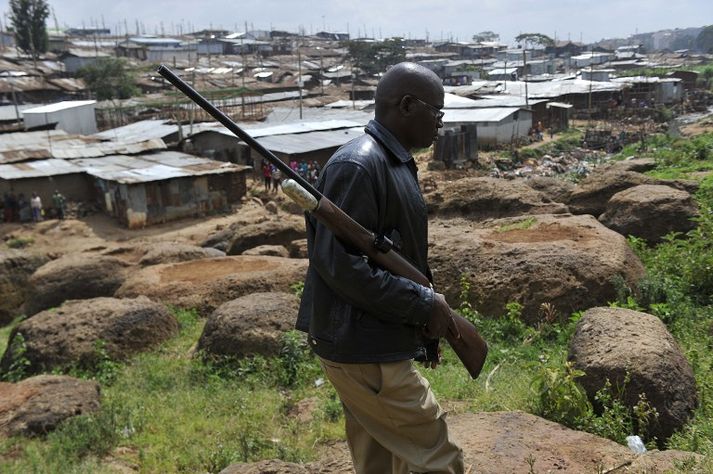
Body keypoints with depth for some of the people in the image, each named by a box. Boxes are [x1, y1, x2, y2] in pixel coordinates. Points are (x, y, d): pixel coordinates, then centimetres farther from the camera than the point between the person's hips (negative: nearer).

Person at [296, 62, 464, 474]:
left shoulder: (396, 162, 13)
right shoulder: (357, 165, -19)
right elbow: (339, 263, -25)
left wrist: (426, 325, 13)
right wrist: (424, 304, -19)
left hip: (373, 346, 10)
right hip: (364, 352, -10)